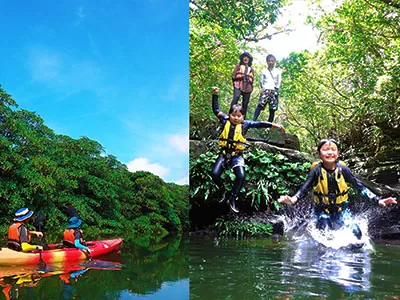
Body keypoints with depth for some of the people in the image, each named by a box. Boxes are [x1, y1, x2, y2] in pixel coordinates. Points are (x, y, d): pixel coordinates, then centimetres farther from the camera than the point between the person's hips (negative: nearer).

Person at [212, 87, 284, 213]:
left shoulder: (245, 124, -1)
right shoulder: (225, 121, 0)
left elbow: (259, 124, -3)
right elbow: (216, 109, 3)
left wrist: (273, 125, -10)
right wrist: (215, 95, -2)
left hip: (237, 155, 0)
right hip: (224, 153, 0)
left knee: (241, 176, -16)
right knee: (215, 174, -12)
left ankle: (232, 199, 4)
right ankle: (222, 190, 21)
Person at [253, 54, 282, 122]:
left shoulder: (277, 71, 11)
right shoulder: (264, 71, 12)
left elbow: (279, 83, 8)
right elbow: (261, 81, 11)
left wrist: (273, 89, -4)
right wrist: (264, 88, -4)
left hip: (274, 91, 1)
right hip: (265, 90, -1)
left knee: (272, 109, -3)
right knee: (260, 105, -21)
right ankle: (254, 121, -31)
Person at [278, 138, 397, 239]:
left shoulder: (343, 169, -11)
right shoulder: (316, 170, -14)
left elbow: (359, 187, -4)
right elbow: (304, 189, -15)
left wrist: (378, 200, -12)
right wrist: (293, 199, -36)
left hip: (341, 208, 1)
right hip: (322, 210, -1)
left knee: (356, 233, -13)